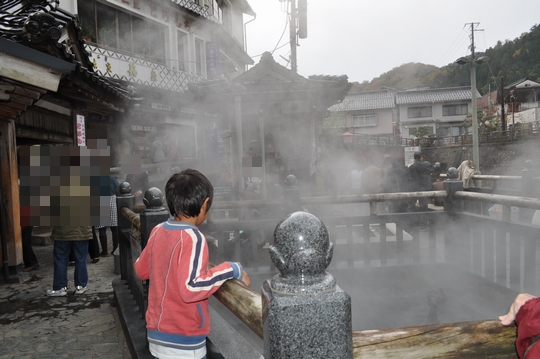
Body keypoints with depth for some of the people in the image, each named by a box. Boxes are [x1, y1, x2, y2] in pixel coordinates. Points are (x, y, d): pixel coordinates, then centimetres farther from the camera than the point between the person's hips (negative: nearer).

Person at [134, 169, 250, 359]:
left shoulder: (158, 231, -1)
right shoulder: (193, 238, -23)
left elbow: (141, 270, 12)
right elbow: (190, 288, -33)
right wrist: (231, 269, -27)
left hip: (157, 333, 7)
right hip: (183, 341, -7)